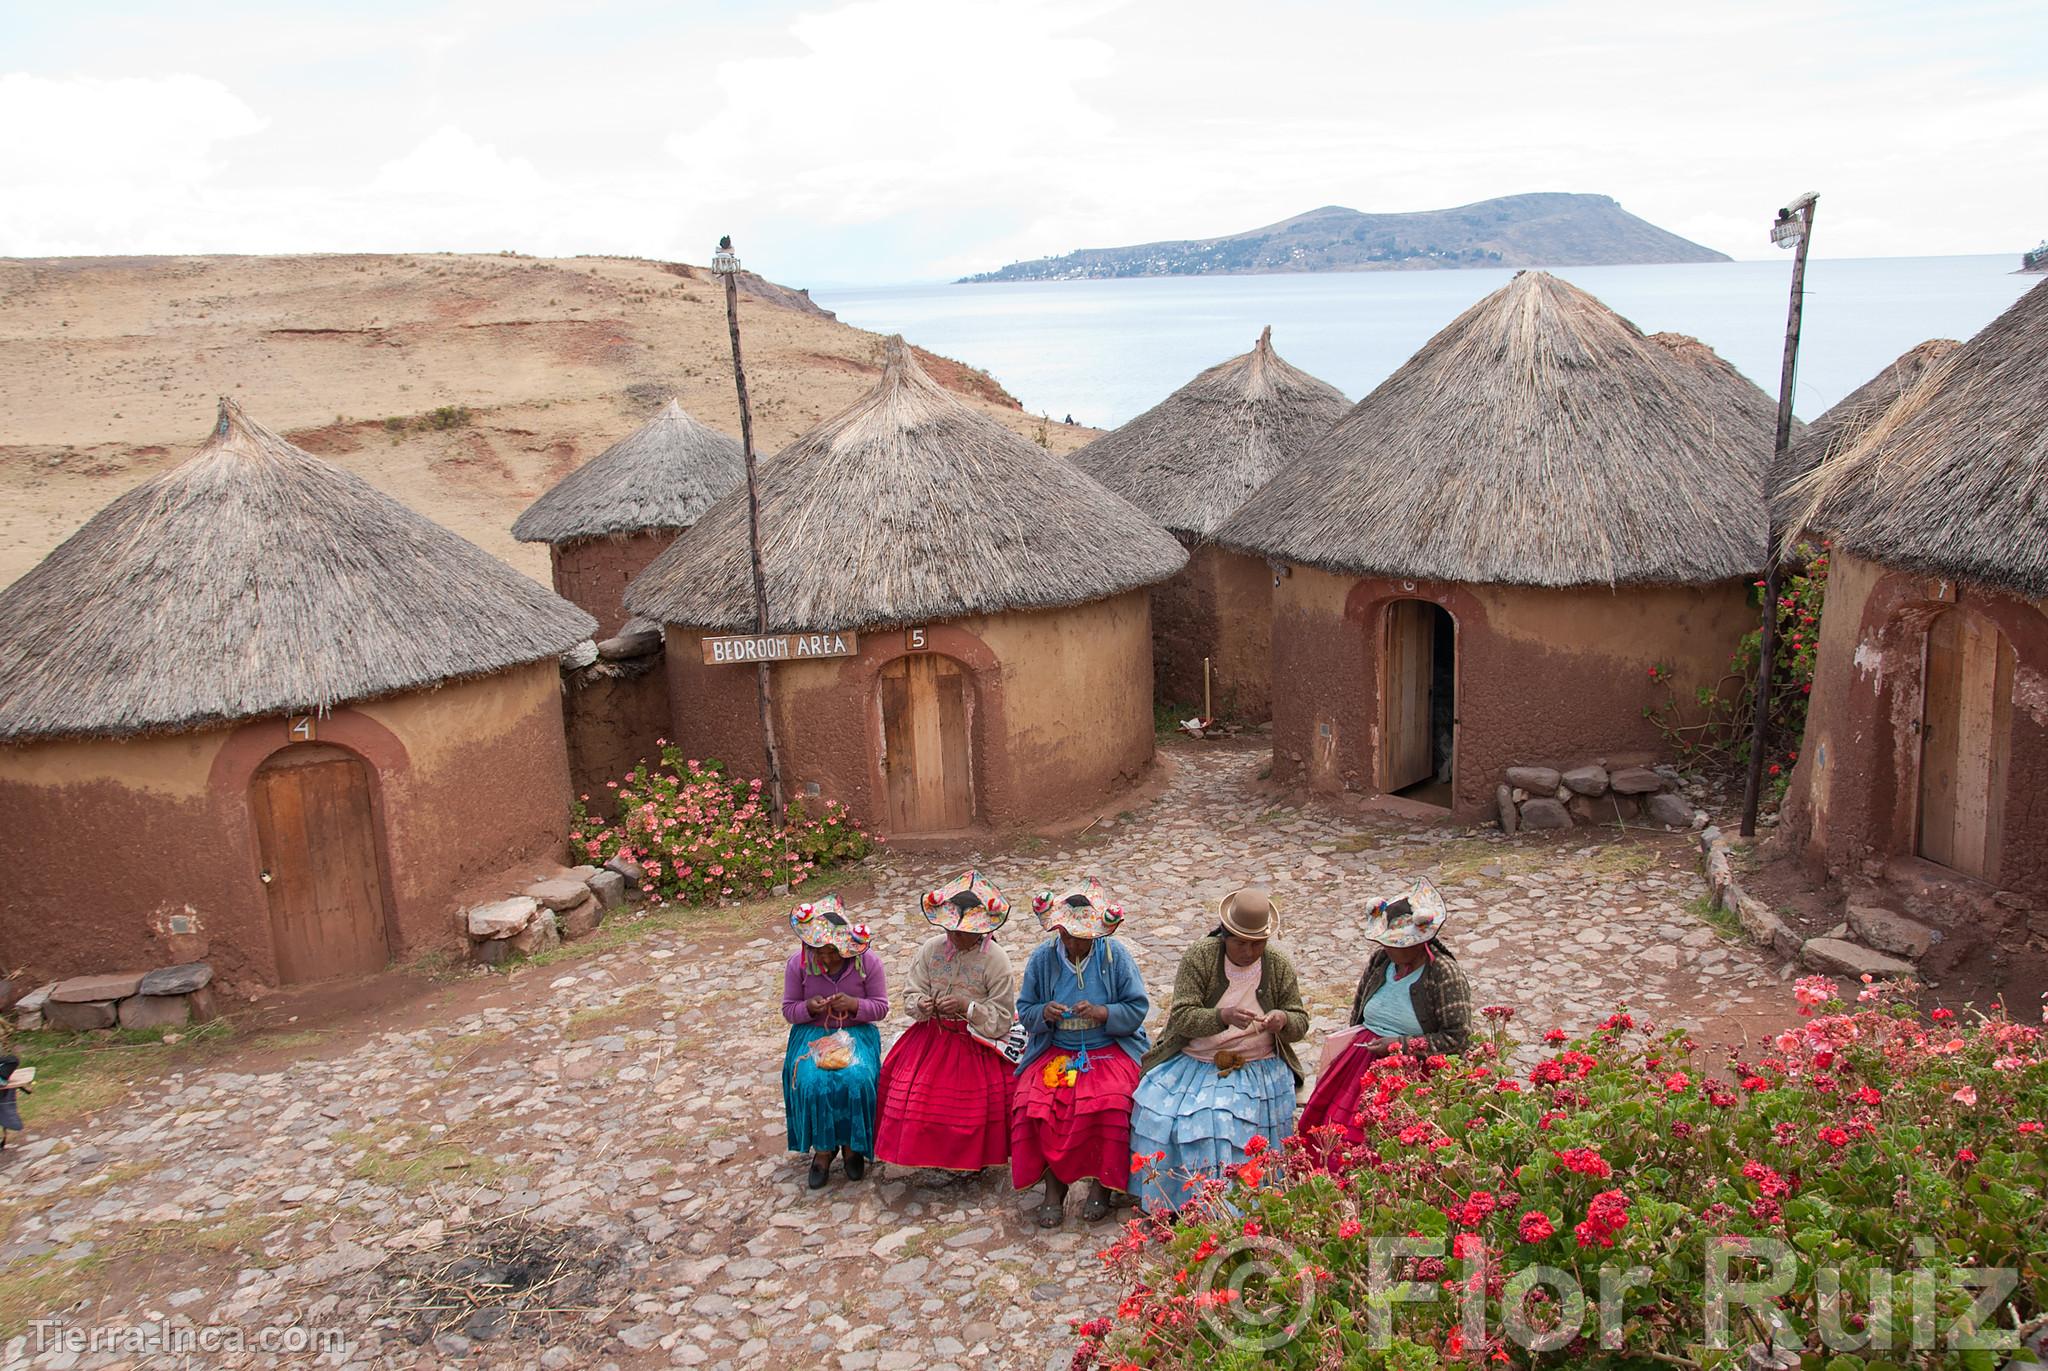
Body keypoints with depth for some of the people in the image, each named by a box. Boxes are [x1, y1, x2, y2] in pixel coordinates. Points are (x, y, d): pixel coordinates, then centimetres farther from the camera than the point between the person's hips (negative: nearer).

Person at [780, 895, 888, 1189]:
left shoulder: (868, 962, -9)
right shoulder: (798, 963, -6)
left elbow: (881, 1007, -1)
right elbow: (788, 1008, 4)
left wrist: (855, 1005, -21)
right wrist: (808, 1008, -19)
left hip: (856, 1033, -1)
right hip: (812, 1034, 1)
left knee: (856, 1079, -31)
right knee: (812, 1082, -29)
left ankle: (853, 1145, -5)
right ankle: (822, 1149, -5)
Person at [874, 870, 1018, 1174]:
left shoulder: (995, 960, -10)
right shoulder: (931, 949, 2)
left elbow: (1002, 1017, -9)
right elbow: (912, 994, 6)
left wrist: (967, 1007, -23)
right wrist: (921, 1004, -17)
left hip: (977, 1041, -4)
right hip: (932, 1034, 4)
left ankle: (975, 1156, 8)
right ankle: (931, 1151, 13)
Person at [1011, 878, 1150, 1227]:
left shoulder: (1115, 955, -4)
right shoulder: (1042, 957, 1)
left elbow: (1137, 1009, -4)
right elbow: (1024, 1008, 7)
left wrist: (1103, 1013, -21)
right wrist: (1044, 1013, -16)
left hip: (1109, 1049, -2)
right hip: (1054, 1050, 2)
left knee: (1108, 1103, -31)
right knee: (1034, 1103, -26)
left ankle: (1101, 1184, -10)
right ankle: (1054, 1184, -10)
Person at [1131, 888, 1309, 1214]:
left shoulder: (1279, 965, 2)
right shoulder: (1199, 957, -5)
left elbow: (1301, 1023, 8)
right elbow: (1180, 1017, -13)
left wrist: (1283, 1020, -18)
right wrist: (1223, 1016, -32)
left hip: (1258, 1067, 0)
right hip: (1194, 1062, 0)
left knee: (1238, 1124, -27)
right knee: (1159, 1113, -23)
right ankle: (1170, 1201, -3)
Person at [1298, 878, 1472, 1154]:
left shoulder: (1444, 974, -9)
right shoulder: (1379, 960, 8)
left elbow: (1458, 1038, -10)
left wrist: (1403, 1044, -13)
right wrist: (1357, 1044, 9)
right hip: (1361, 1055, 6)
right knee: (1318, 1122, -13)